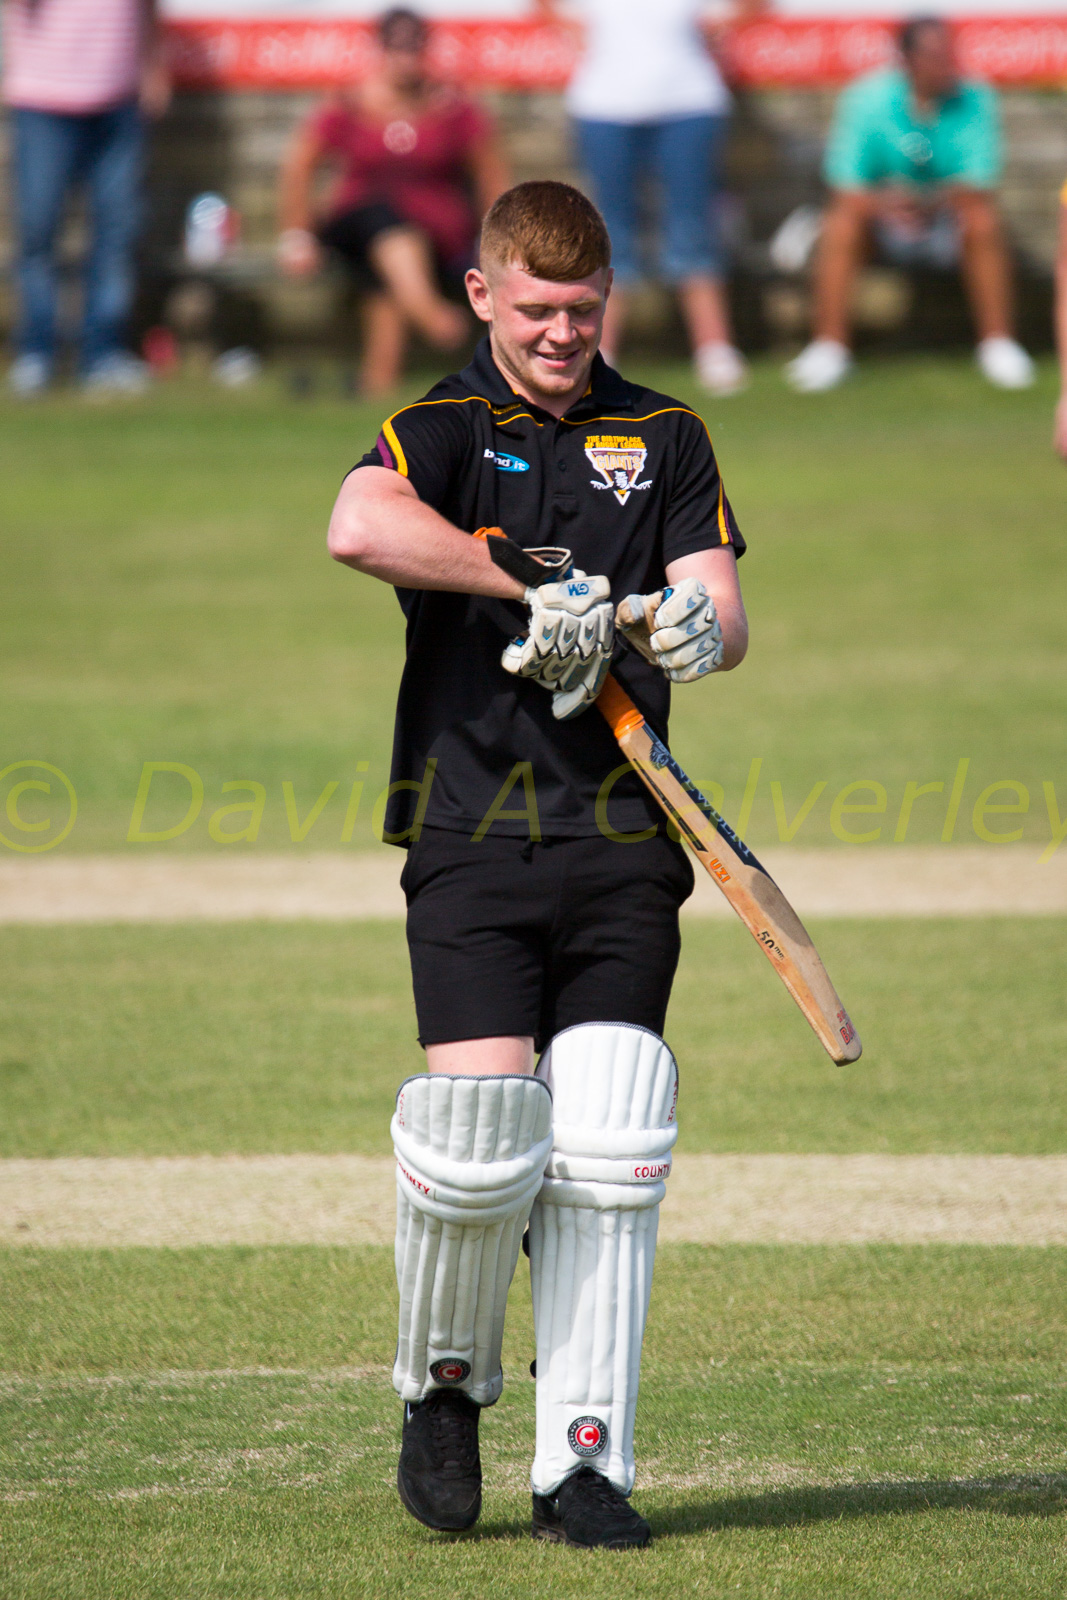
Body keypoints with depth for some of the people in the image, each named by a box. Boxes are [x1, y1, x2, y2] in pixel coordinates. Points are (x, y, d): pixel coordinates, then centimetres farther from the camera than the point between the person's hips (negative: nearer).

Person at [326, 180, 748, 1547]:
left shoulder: (664, 438, 14)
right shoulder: (445, 432, 2)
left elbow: (724, 615, 5)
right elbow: (359, 526, -22)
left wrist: (695, 626, -19)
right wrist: (535, 587, -24)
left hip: (623, 838, 3)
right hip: (474, 832, -3)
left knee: (606, 1158, -4)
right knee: (480, 1135, -13)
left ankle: (582, 1461, 0)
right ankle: (442, 1386, 13)